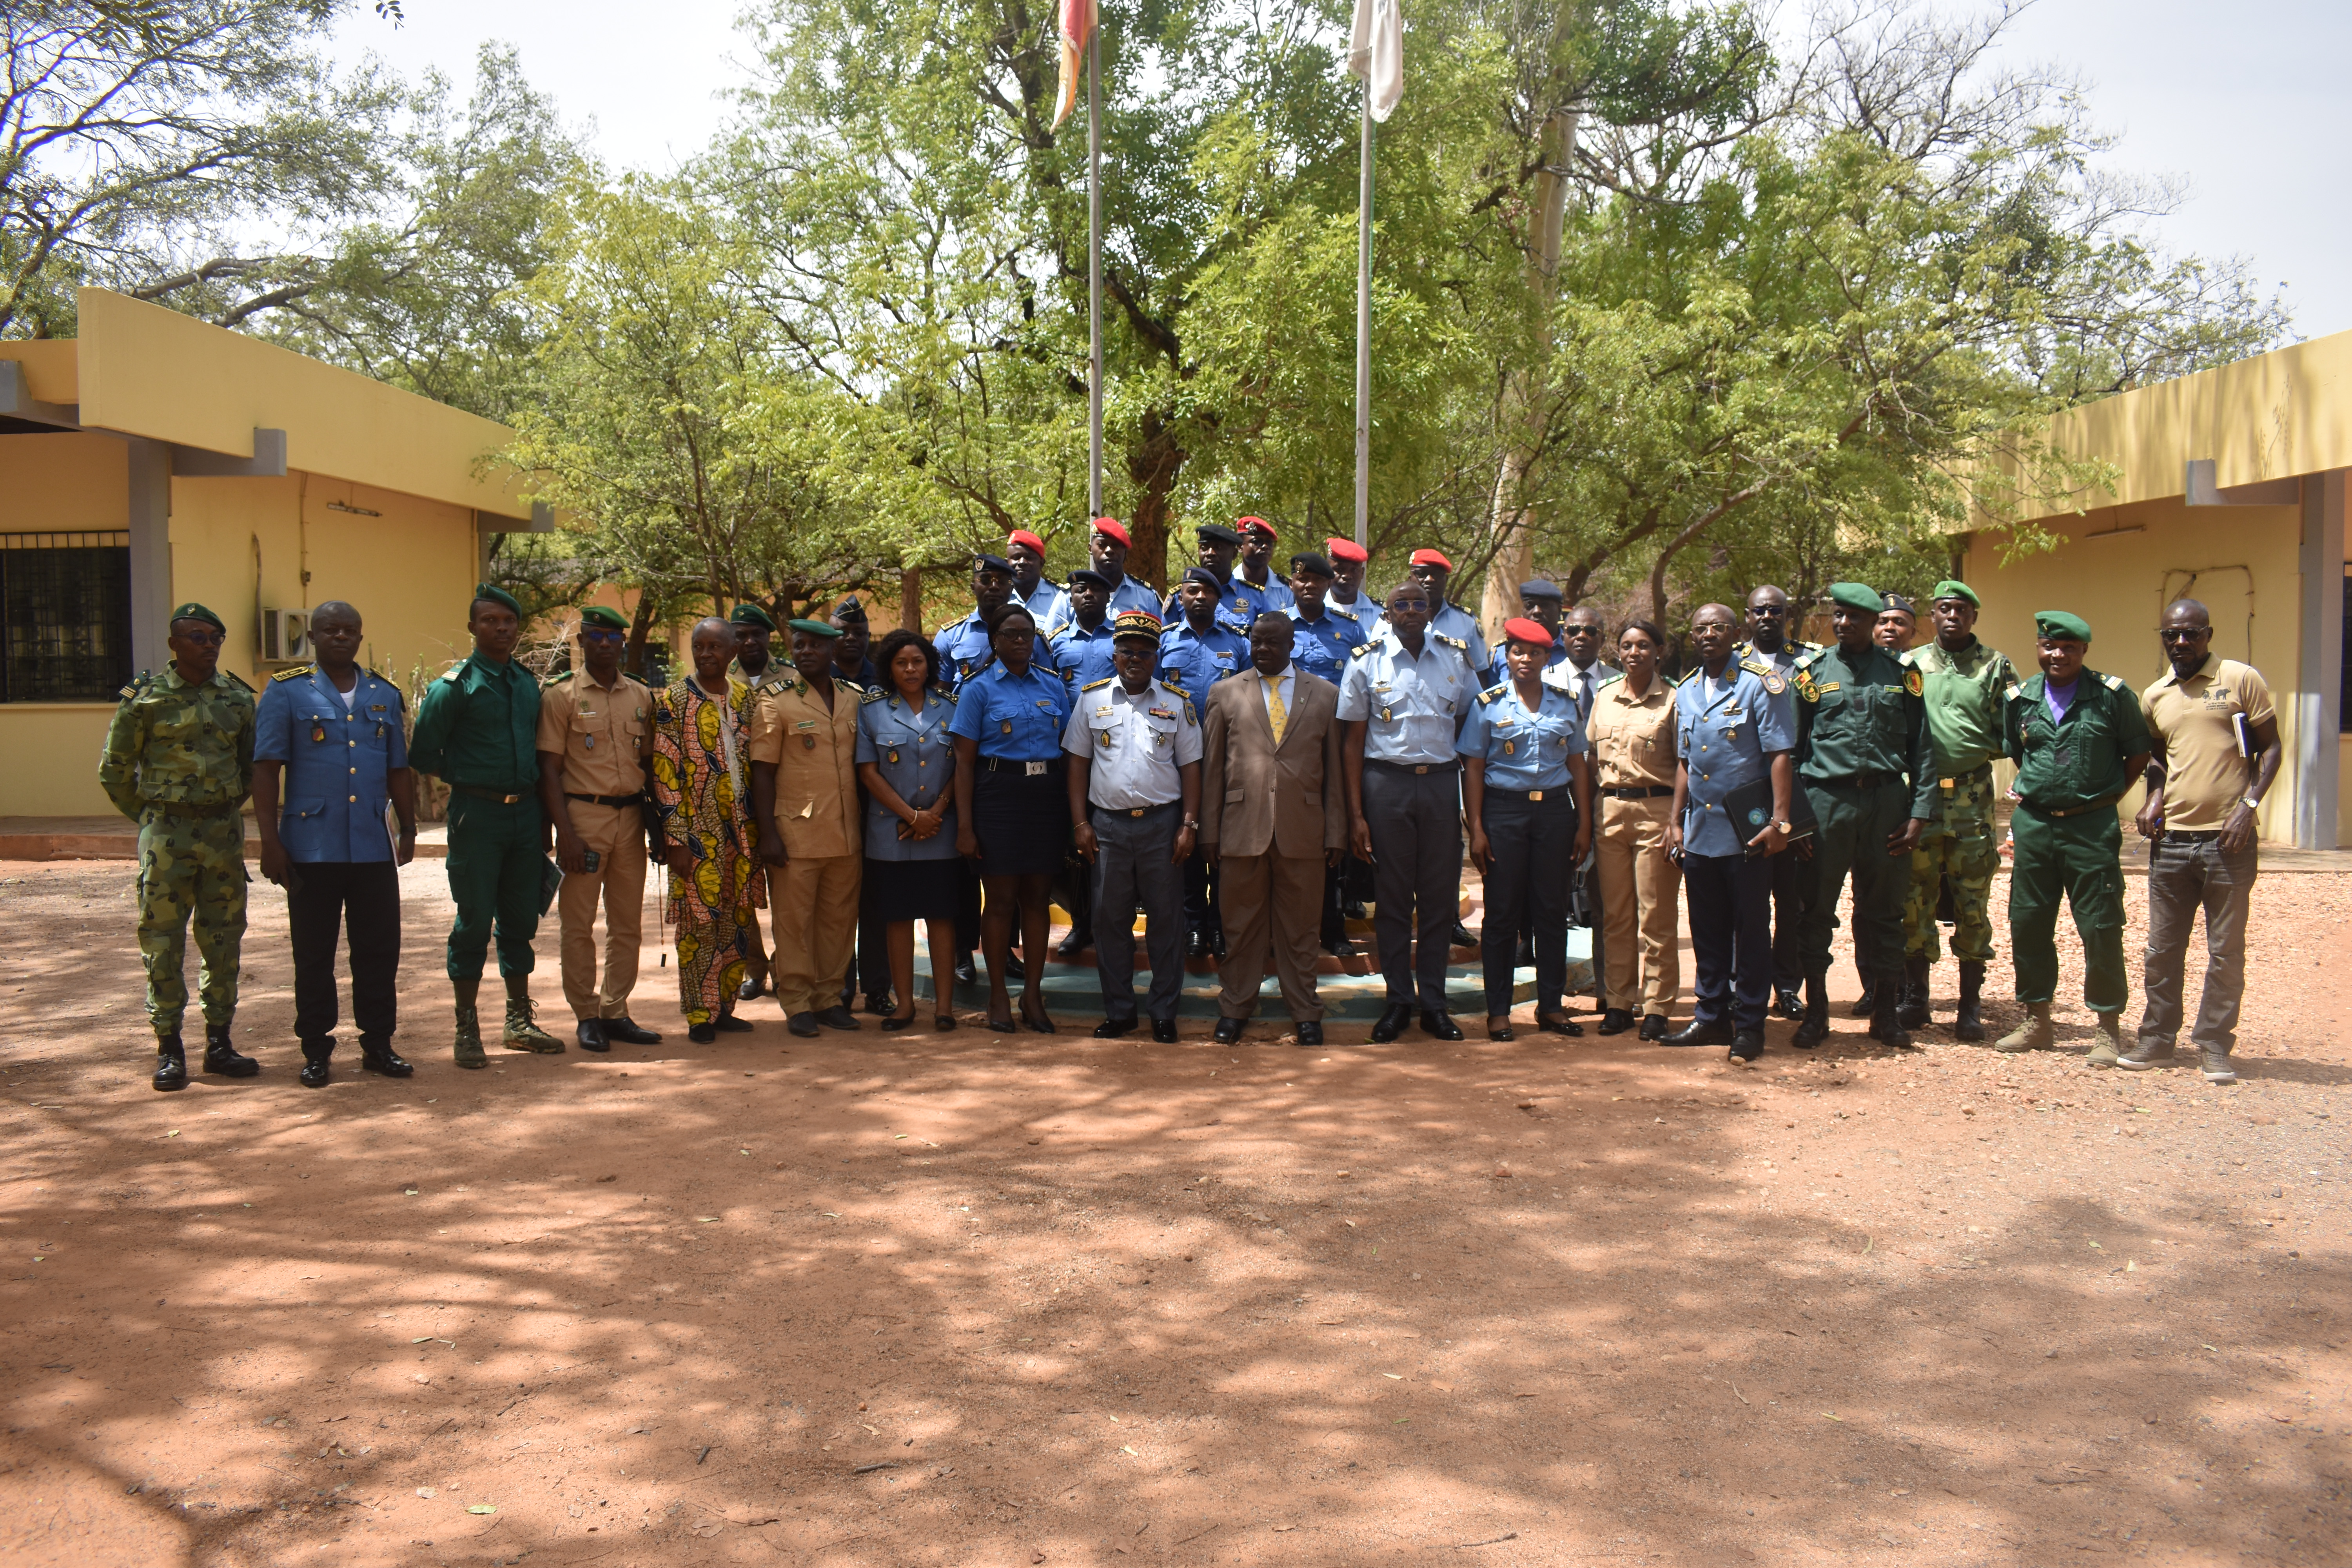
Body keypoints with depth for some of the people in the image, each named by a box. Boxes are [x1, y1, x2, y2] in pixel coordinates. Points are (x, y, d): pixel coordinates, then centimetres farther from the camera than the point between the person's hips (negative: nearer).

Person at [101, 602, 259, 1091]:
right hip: (167, 834, -3)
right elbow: (115, 770, 3)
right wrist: (151, 818, 6)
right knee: (163, 943, 1)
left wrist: (226, 808, 14)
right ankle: (169, 1048, 9)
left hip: (225, 831, 3)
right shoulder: (145, 697, -4)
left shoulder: (238, 697, 6)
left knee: (224, 941, 7)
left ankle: (219, 1042, 16)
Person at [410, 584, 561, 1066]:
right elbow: (423, 755, -7)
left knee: (521, 919, 11)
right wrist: (468, 778, 2)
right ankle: (467, 1030, 7)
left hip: (525, 813, 5)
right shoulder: (455, 686, -6)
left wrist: (543, 816, 13)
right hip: (477, 814, -5)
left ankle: (519, 1021, 21)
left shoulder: (528, 683, 12)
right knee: (474, 921, -2)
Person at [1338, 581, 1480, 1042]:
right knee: (1392, 897, 4)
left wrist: (1473, 803, 2)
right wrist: (1356, 814, -5)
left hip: (1442, 782, 2)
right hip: (1387, 783, -1)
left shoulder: (1455, 657, 6)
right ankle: (1398, 1001, 14)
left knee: (1440, 896, 4)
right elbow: (1352, 741, 1)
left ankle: (1434, 1003, 14)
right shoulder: (1367, 662, 1)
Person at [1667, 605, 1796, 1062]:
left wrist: (1780, 821, -16)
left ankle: (1749, 1025, 10)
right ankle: (1711, 1016, 22)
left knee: (1751, 930, 2)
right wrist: (1676, 822, 12)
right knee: (1707, 931, 12)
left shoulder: (1760, 683, -6)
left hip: (1746, 828, -6)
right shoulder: (1686, 691, 12)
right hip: (1699, 830, 6)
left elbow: (1780, 755, -10)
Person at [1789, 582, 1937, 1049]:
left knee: (1883, 911, 7)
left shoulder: (1901, 674, 8)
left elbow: (1922, 749, 8)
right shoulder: (1812, 672, 5)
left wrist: (1918, 814, 0)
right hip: (1826, 800, -1)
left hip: (1887, 801, 1)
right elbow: (1791, 747, 5)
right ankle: (1816, 1013, 13)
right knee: (1816, 909, 2)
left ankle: (1885, 1014, 18)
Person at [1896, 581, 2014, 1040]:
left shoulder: (1996, 666, 7)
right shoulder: (1912, 663, 10)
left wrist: (1980, 749, -8)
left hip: (1973, 797, -1)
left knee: (1972, 905, 2)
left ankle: (1971, 1007, 10)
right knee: (1915, 900, 4)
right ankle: (1914, 999, 15)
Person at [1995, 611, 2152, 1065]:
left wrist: (2109, 796, 0)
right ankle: (2036, 1021, 20)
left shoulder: (2113, 696, -3)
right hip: (2033, 824, 4)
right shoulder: (2019, 699, 7)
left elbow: (2138, 753, 5)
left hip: (2092, 827, -3)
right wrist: (2033, 789, 12)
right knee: (2028, 923, 7)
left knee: (2101, 927, -1)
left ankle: (2107, 1028, 9)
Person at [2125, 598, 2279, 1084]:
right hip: (2171, 838, 4)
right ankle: (2157, 1038, 18)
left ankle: (2214, 1045, 13)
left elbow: (2270, 748, 0)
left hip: (2227, 839, -4)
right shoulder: (2154, 697, 12)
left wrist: (2248, 805, -12)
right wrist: (2153, 798, 6)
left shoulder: (2242, 680, -1)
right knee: (2162, 948, 8)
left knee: (2226, 951, 3)